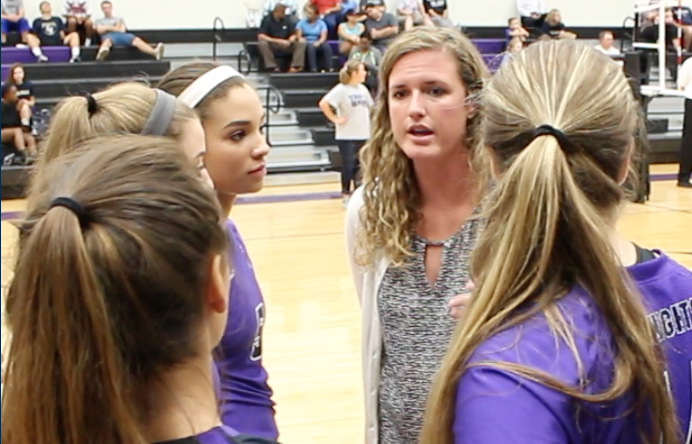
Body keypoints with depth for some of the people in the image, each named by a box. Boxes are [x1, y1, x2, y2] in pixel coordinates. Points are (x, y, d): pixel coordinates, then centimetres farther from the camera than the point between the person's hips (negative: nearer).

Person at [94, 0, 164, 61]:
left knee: (136, 40, -33)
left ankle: (155, 52, -62)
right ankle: (102, 53, -84)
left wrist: (107, 28, 14)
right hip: (108, 36, -2)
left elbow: (122, 30, 14)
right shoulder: (99, 21, 31)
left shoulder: (119, 19, 34)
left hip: (122, 35, 2)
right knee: (108, 40, -45)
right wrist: (115, 27, 11)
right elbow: (100, 30, 8)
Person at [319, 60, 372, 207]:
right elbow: (323, 104, -19)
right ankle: (346, 196, 11)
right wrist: (335, 119, -15)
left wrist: (366, 121, 12)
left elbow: (370, 106, 22)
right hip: (347, 136, -6)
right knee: (348, 166, 1)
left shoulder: (363, 89, 7)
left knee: (360, 166, 10)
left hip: (363, 135, 6)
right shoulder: (341, 89, -13)